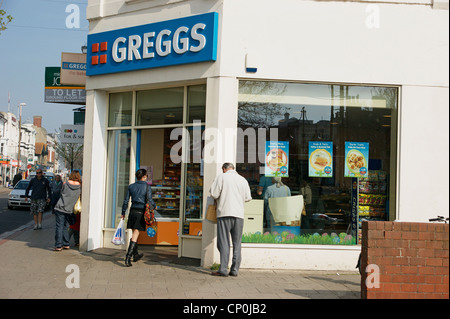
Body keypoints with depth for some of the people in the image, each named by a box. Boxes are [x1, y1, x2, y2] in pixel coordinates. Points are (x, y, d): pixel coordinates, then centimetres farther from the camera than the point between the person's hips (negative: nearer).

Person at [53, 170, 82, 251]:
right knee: (65, 227, 17)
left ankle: (58, 246, -3)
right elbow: (80, 195, 6)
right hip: (69, 209, 3)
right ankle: (66, 244, 18)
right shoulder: (80, 187, -2)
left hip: (60, 208, -2)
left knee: (59, 227, -1)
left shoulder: (65, 184, -4)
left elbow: (61, 192, 9)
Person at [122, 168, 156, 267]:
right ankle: (128, 258, -13)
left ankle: (135, 255, 32)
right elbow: (150, 200, -6)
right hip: (141, 212, -4)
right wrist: (154, 206, 15)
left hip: (132, 211, 5)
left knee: (134, 233, 18)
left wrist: (123, 213, 16)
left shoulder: (131, 186, 8)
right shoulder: (147, 186, -4)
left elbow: (126, 200, 8)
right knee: (135, 235, -6)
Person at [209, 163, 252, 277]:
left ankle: (223, 269, -8)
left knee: (224, 242, -3)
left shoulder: (221, 177, 0)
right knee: (237, 243, 8)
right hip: (239, 214, 3)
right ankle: (234, 270, 7)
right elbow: (248, 198, 14)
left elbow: (214, 194, -6)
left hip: (225, 213, -3)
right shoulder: (243, 180, 11)